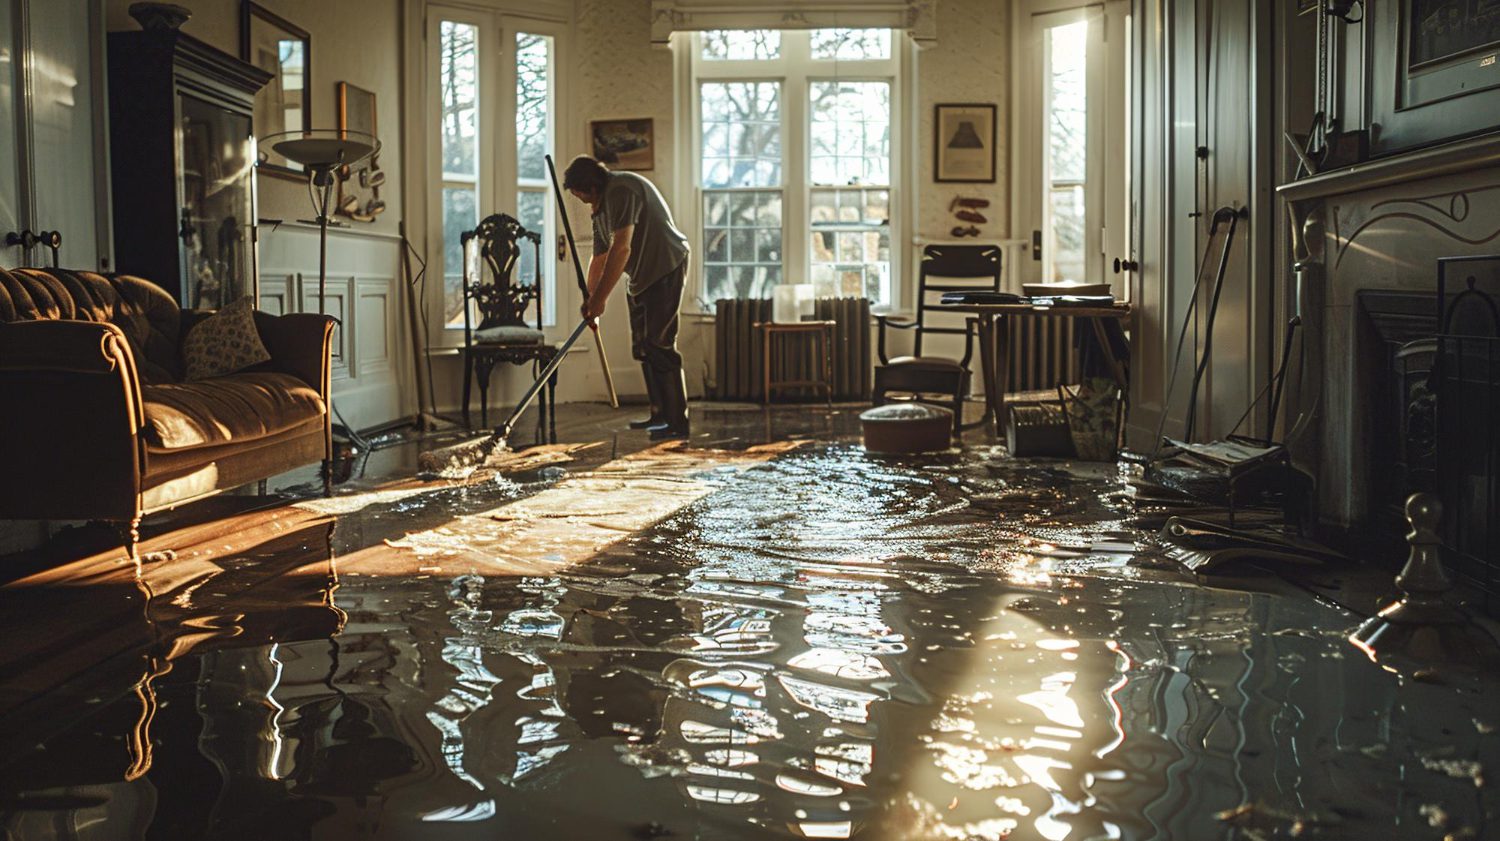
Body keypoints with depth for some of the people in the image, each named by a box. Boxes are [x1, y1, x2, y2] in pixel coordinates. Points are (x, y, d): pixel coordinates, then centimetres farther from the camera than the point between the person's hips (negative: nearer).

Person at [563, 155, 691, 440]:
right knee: (642, 348, 13)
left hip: (665, 269, -11)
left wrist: (600, 298, -24)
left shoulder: (622, 190, -19)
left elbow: (621, 248, -27)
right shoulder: (601, 207, 15)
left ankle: (677, 423, -11)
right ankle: (660, 415, 22)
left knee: (658, 346, -13)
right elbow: (599, 258, 20)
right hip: (642, 277, 11)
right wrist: (590, 301, 12)